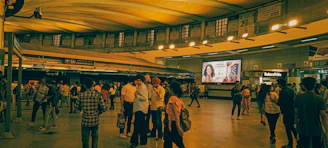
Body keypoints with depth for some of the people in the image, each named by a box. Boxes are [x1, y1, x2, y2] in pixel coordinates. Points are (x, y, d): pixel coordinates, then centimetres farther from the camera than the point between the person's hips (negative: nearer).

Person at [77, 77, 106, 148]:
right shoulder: (97, 94, -10)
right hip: (95, 120, 1)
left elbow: (78, 107, 4)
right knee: (95, 137, 19)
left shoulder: (81, 95, -9)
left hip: (85, 121, 0)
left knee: (85, 138, 12)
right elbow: (103, 108, -7)